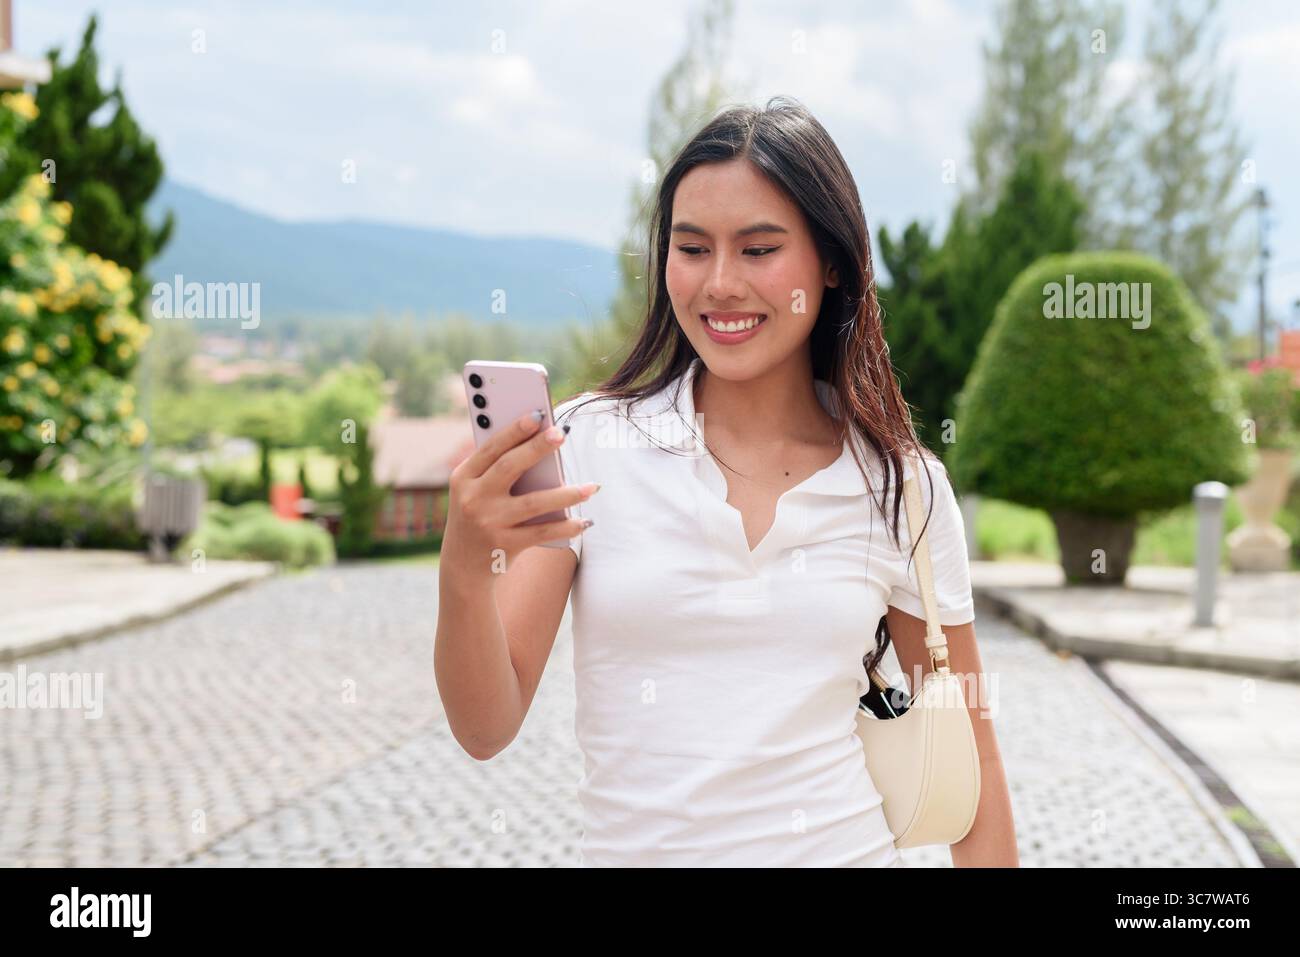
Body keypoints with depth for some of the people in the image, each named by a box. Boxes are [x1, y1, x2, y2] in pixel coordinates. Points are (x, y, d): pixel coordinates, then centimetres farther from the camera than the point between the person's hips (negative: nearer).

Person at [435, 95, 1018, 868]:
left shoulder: (903, 485, -4)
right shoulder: (584, 445, -9)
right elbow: (486, 728, -13)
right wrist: (465, 568, -29)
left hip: (843, 848, 1)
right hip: (632, 846, 0)